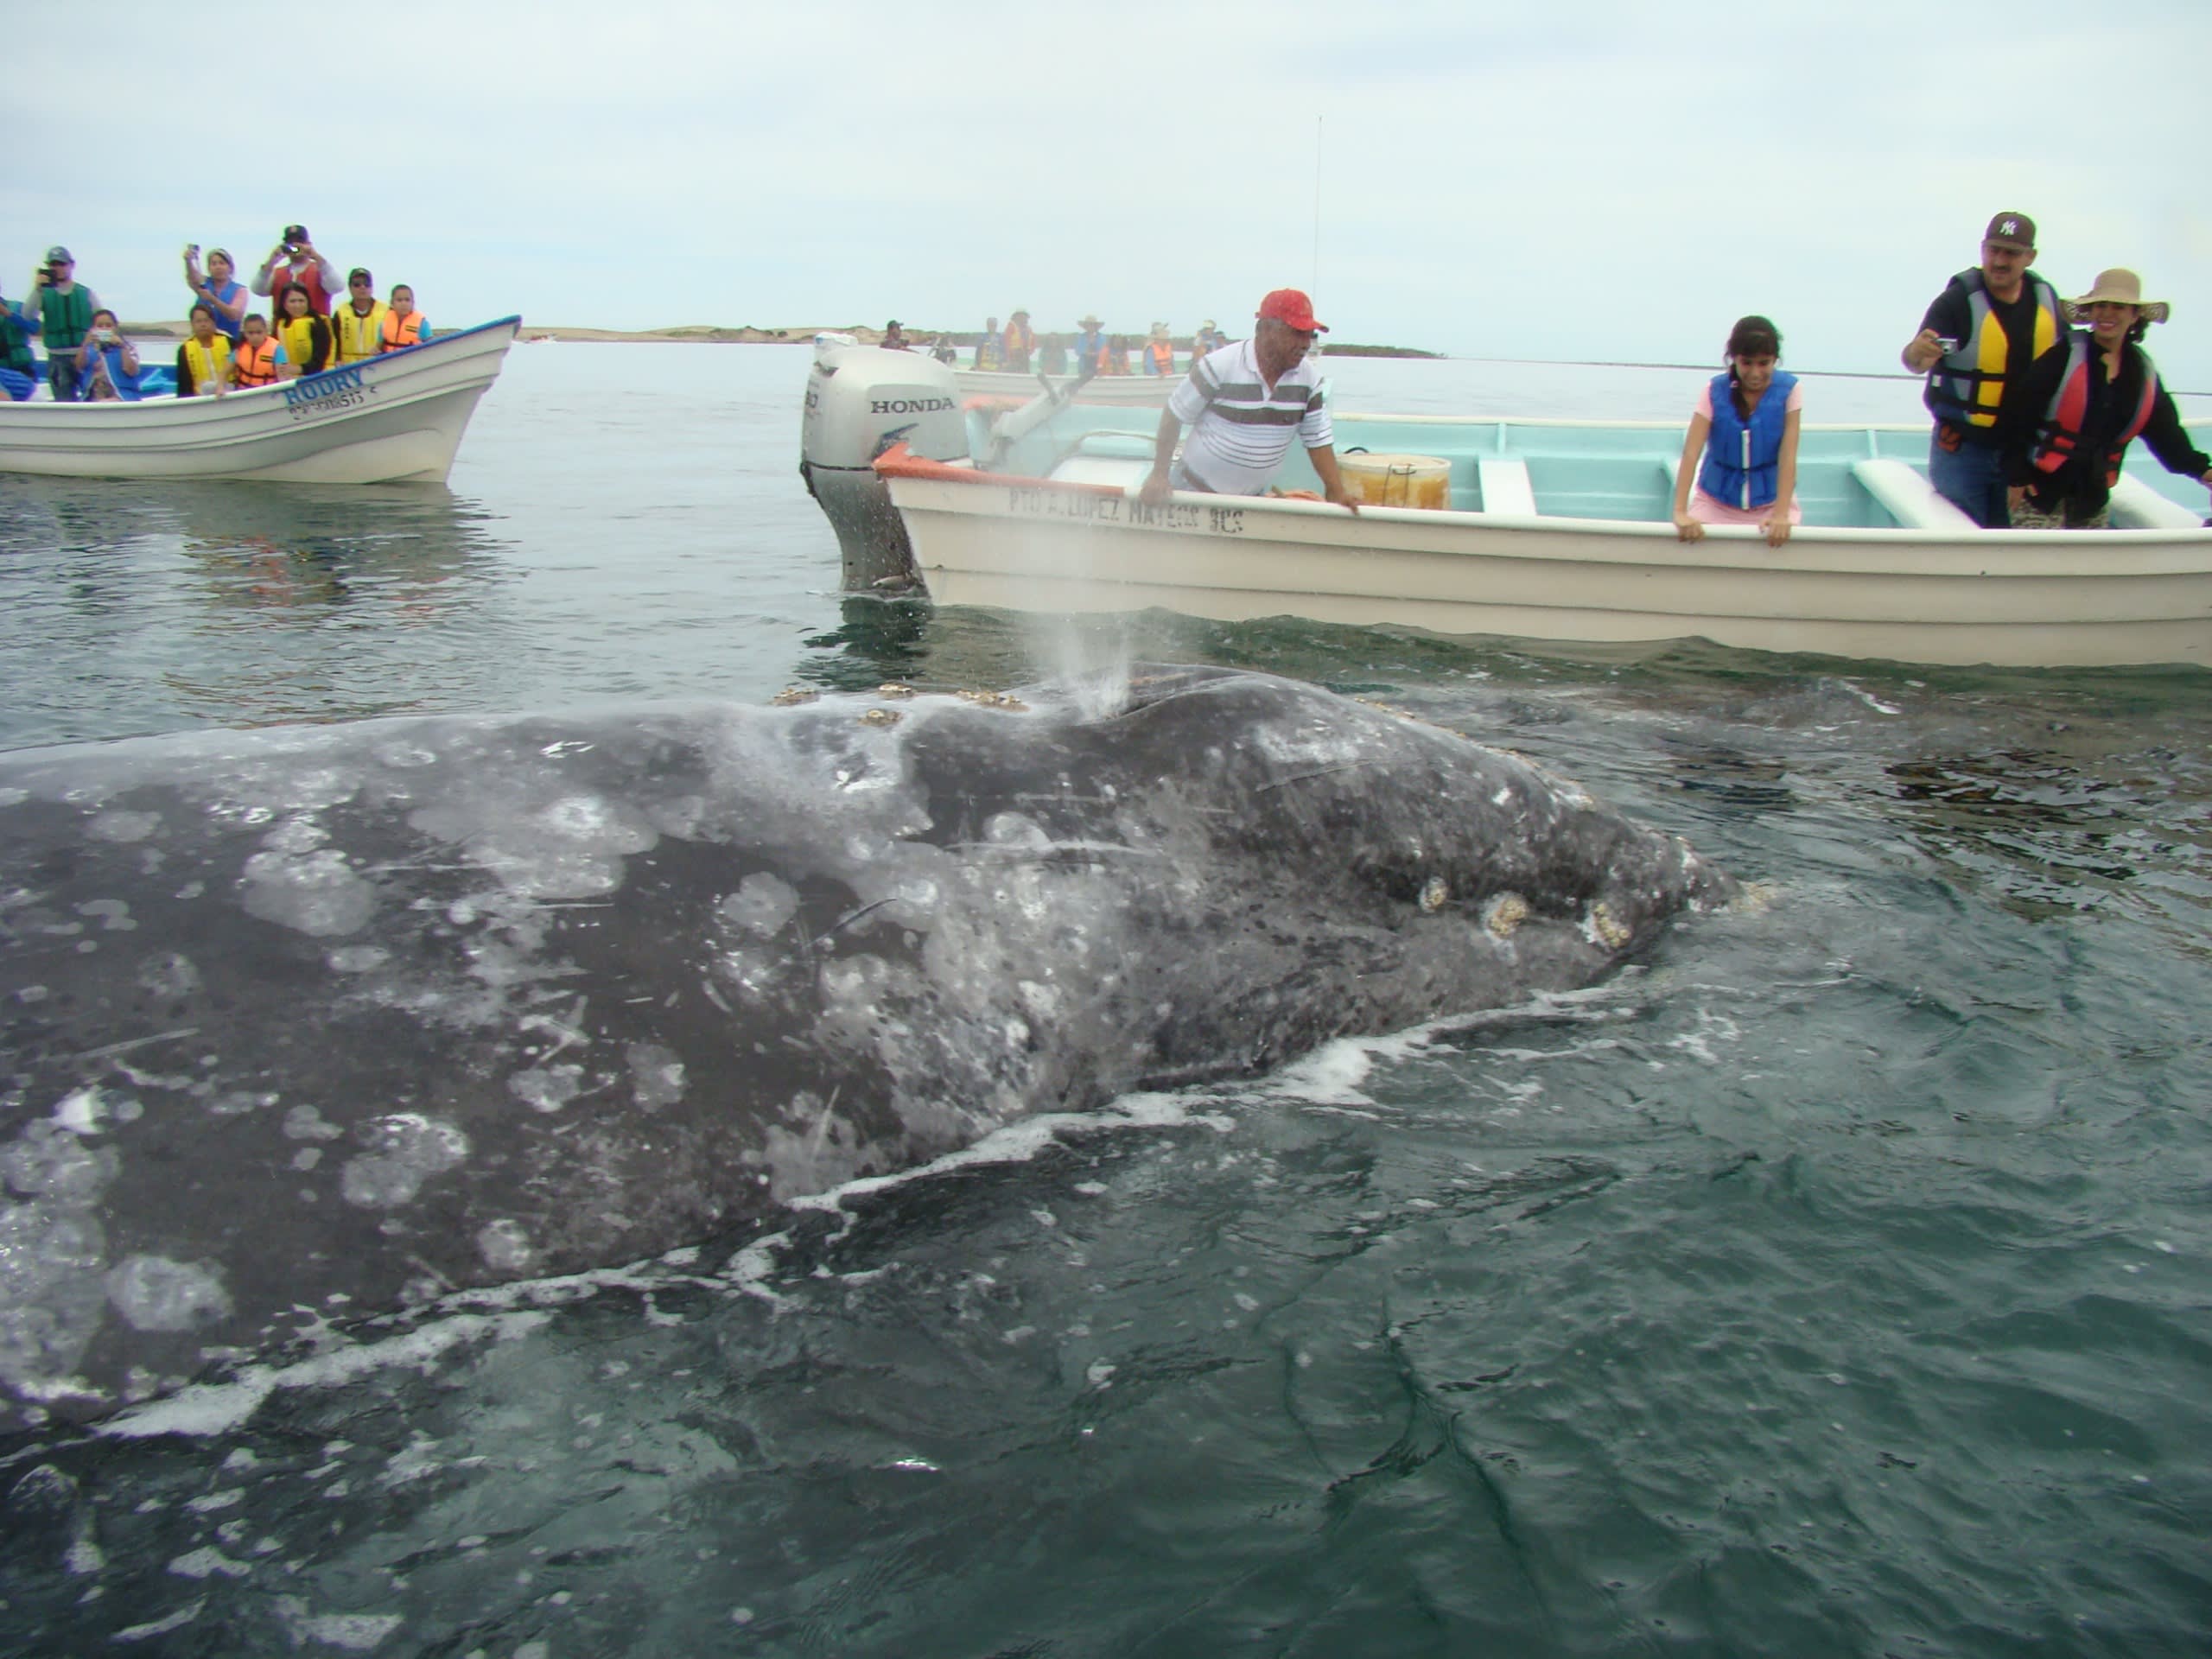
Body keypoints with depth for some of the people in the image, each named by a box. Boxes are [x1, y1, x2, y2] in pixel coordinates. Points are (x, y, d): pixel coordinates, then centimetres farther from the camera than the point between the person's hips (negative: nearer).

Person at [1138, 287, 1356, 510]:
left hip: (1250, 500, 4)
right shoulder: (1219, 366, -19)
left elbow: (1318, 442, 1)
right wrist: (1159, 476, -13)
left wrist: (1337, 494, -9)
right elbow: (1173, 416, -10)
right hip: (1193, 491, -3)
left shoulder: (1310, 379, -6)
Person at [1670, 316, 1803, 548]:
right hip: (1717, 501, 0)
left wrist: (1781, 515, -27)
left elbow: (1788, 456, -15)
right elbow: (1691, 453, -18)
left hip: (1771, 500, 0)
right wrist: (1680, 512, -31)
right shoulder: (1715, 392, -9)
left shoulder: (1789, 391, -8)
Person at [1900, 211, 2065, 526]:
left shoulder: (2045, 297, 3)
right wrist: (1917, 353, -49)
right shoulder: (1958, 299, -13)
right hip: (1962, 449, -5)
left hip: (2025, 449, 5)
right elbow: (1915, 361, -25)